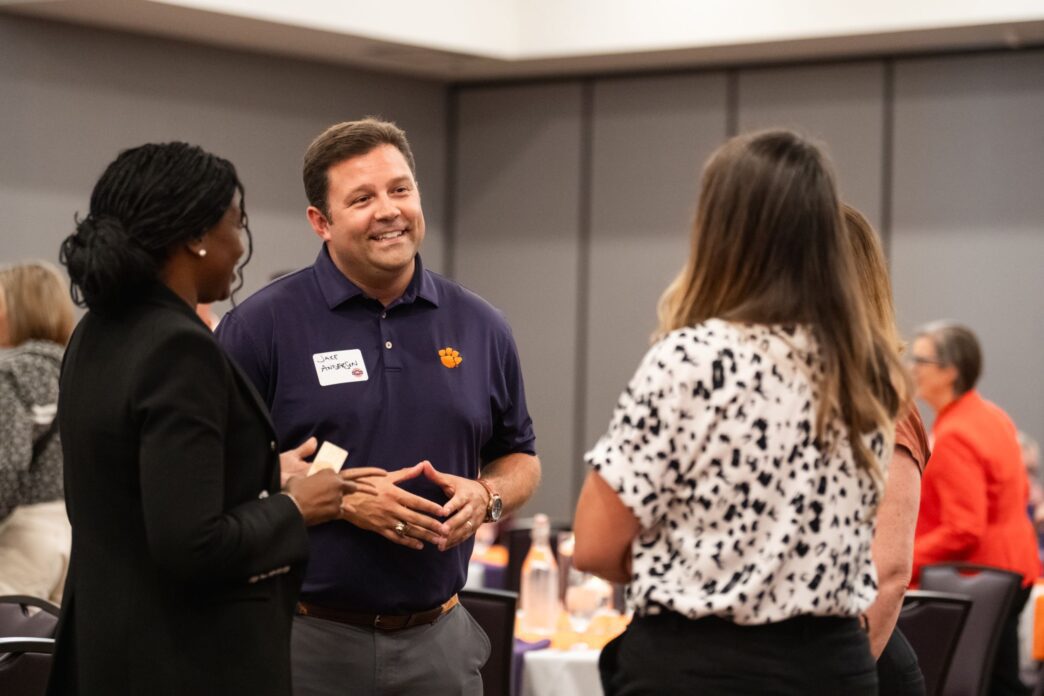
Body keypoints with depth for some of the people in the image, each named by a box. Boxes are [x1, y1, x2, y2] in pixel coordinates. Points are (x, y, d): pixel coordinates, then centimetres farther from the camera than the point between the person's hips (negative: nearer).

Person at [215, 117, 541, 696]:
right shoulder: (262, 325, -6)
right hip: (307, 641, -3)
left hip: (438, 638, 4)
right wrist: (340, 499, -17)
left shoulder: (479, 327, 7)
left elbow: (520, 458, 17)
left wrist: (486, 495, -5)